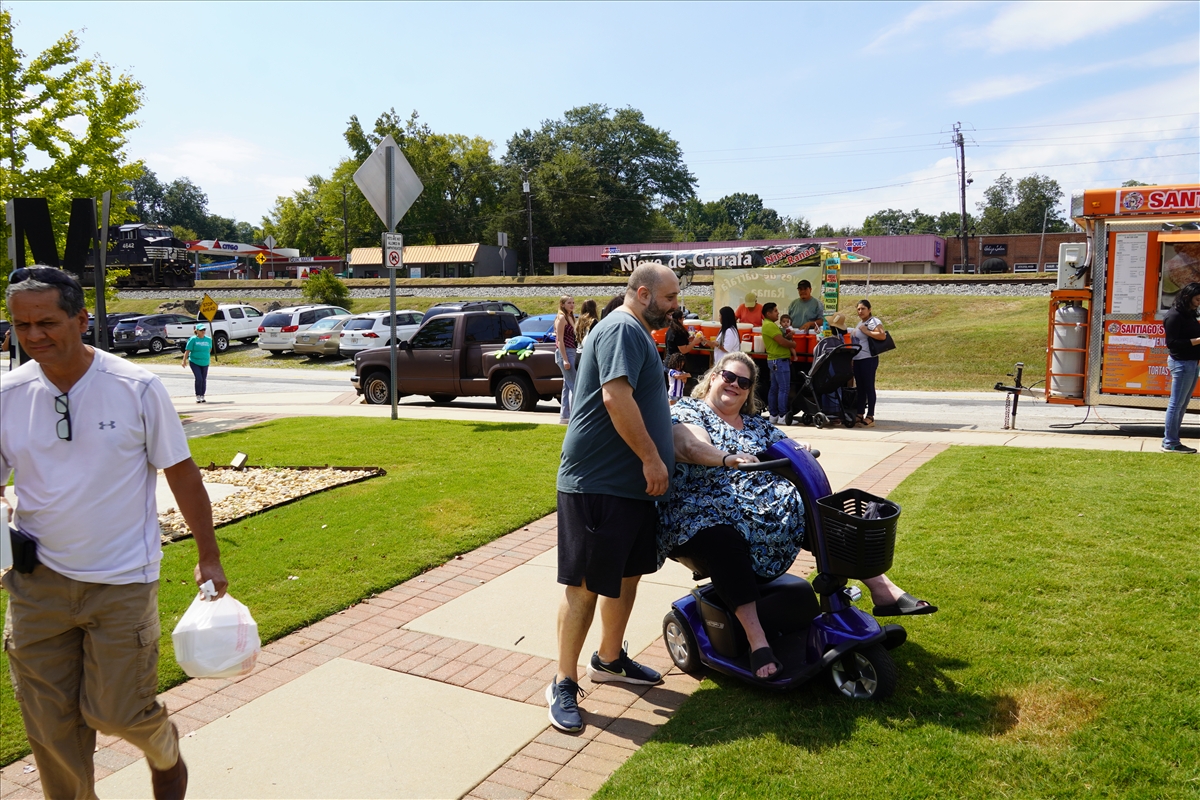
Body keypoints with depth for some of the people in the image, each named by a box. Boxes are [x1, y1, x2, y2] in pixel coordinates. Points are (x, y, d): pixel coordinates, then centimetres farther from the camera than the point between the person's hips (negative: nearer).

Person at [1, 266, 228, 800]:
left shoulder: (136, 388, -12)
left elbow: (180, 472, -4)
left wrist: (209, 557, -2)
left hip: (122, 581, -3)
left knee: (118, 711, 3)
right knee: (48, 720, 11)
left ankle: (166, 756, 37)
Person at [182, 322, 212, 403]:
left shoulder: (209, 340, 4)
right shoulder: (193, 339, -7)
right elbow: (187, 351, -8)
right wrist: (184, 361, -10)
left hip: (205, 363, 4)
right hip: (194, 362, -4)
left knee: (204, 380, 7)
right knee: (199, 378, -14)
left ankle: (202, 396, 18)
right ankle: (198, 396, -4)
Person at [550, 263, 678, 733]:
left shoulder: (637, 334, 20)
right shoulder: (622, 329, -14)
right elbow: (616, 397, -26)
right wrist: (652, 458, -21)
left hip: (630, 482, 11)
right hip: (597, 483, -11)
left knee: (628, 573, 19)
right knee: (584, 584, -2)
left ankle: (609, 660, 35)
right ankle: (564, 683, 9)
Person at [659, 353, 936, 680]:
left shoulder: (756, 425, 20)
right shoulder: (686, 412, 1)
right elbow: (691, 446, -20)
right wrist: (728, 458, -39)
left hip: (765, 509, 6)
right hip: (704, 515, -6)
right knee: (726, 546, -38)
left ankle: (882, 589, -8)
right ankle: (757, 641, -40)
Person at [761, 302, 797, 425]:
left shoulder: (770, 325, 18)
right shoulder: (770, 325, -15)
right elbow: (782, 342, -20)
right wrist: (793, 344, -4)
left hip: (774, 360, 11)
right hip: (779, 360, -11)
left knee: (774, 388, 11)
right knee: (784, 388, -9)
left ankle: (773, 415, 15)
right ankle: (783, 416, -9)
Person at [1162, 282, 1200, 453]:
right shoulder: (1174, 316, -12)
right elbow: (1172, 343, -18)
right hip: (1181, 363, -9)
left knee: (1182, 405, 12)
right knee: (1176, 404, -5)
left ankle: (1169, 439, 18)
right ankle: (1170, 444, 0)